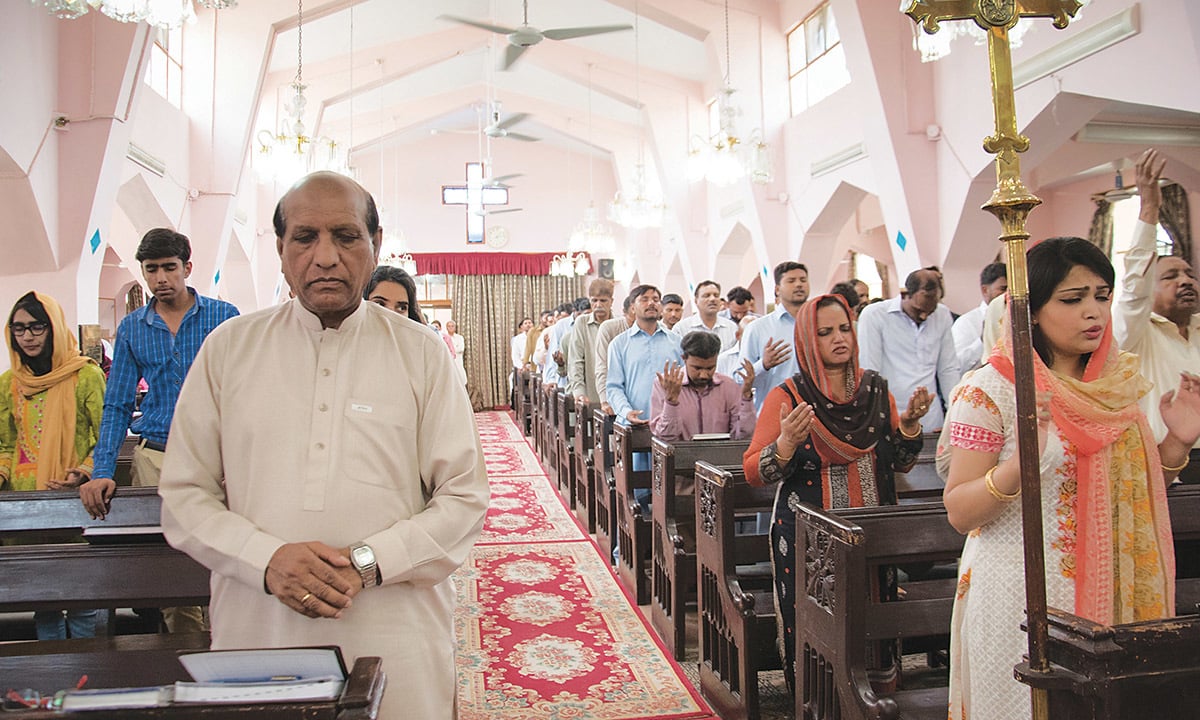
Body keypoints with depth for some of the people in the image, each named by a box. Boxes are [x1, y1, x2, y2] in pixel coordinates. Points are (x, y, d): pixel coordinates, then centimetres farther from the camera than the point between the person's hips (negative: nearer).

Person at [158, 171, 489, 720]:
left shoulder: (423, 354, 1)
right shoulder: (228, 348, 5)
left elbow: (464, 499, -2)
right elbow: (183, 496, 4)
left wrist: (367, 563, -16)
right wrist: (266, 558, -13)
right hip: (255, 637, 1)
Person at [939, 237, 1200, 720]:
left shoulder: (1120, 383, 5)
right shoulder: (990, 389, -13)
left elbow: (1135, 496, 15)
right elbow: (958, 512, -16)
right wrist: (1017, 467, -32)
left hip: (1110, 594, 6)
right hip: (1021, 597, -5)